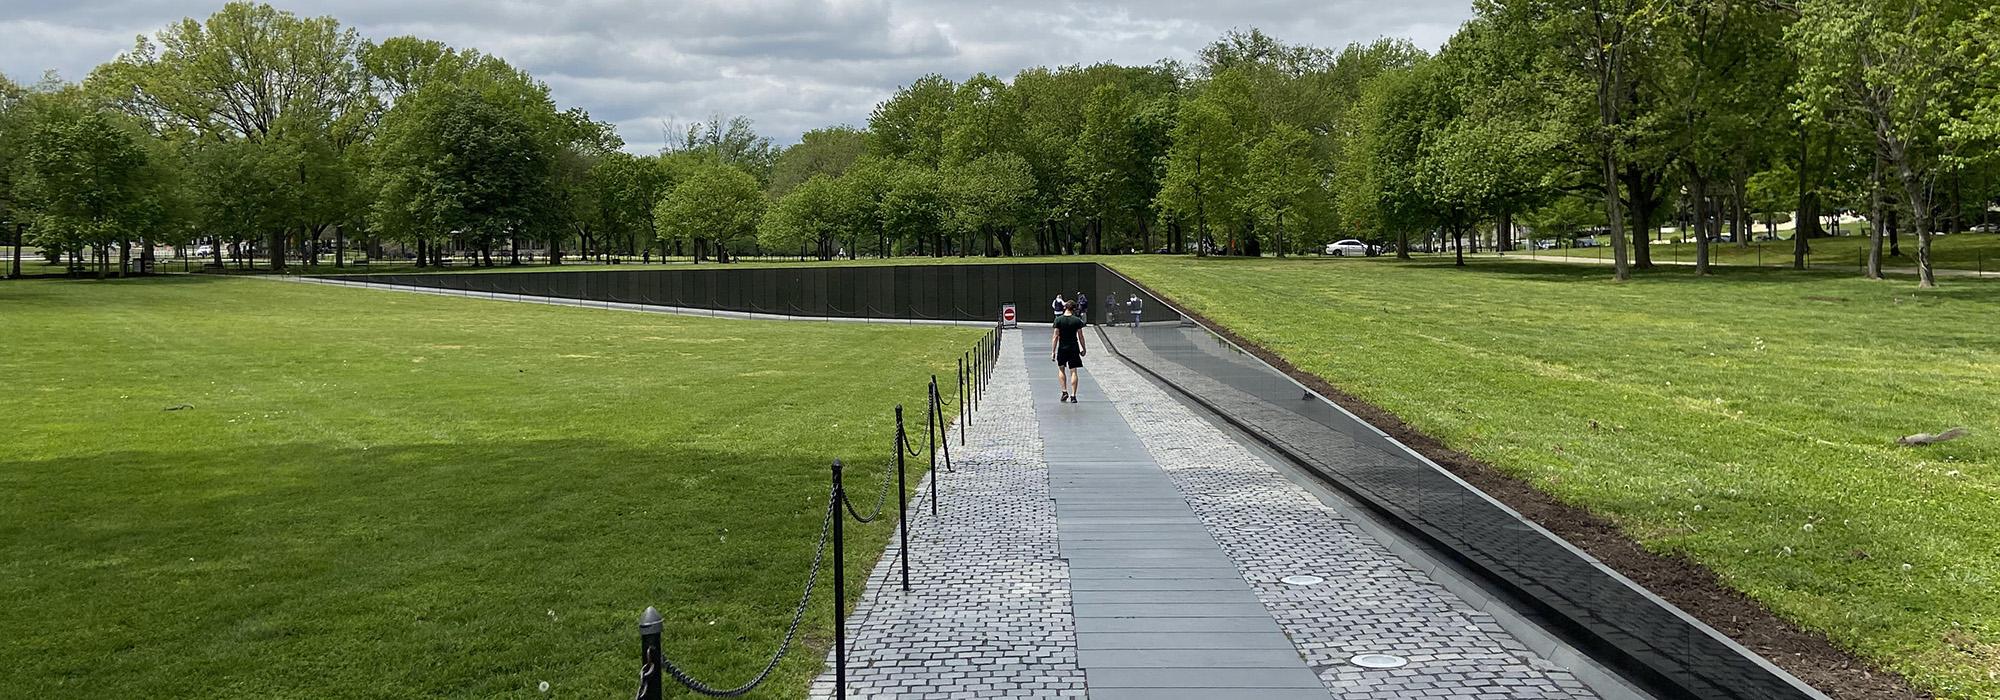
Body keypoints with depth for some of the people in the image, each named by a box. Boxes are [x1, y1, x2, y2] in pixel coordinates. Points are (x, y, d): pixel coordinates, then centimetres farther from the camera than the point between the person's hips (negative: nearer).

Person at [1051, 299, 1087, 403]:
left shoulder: (1058, 320, -7)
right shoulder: (1077, 321, -5)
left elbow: (1055, 337, -8)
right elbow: (1080, 337, -1)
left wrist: (1053, 351, -4)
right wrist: (1083, 349, 11)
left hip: (1062, 348, 0)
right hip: (1074, 349, 0)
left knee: (1061, 369, 17)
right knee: (1073, 371, 2)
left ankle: (1064, 392, 7)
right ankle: (1073, 395, -1)